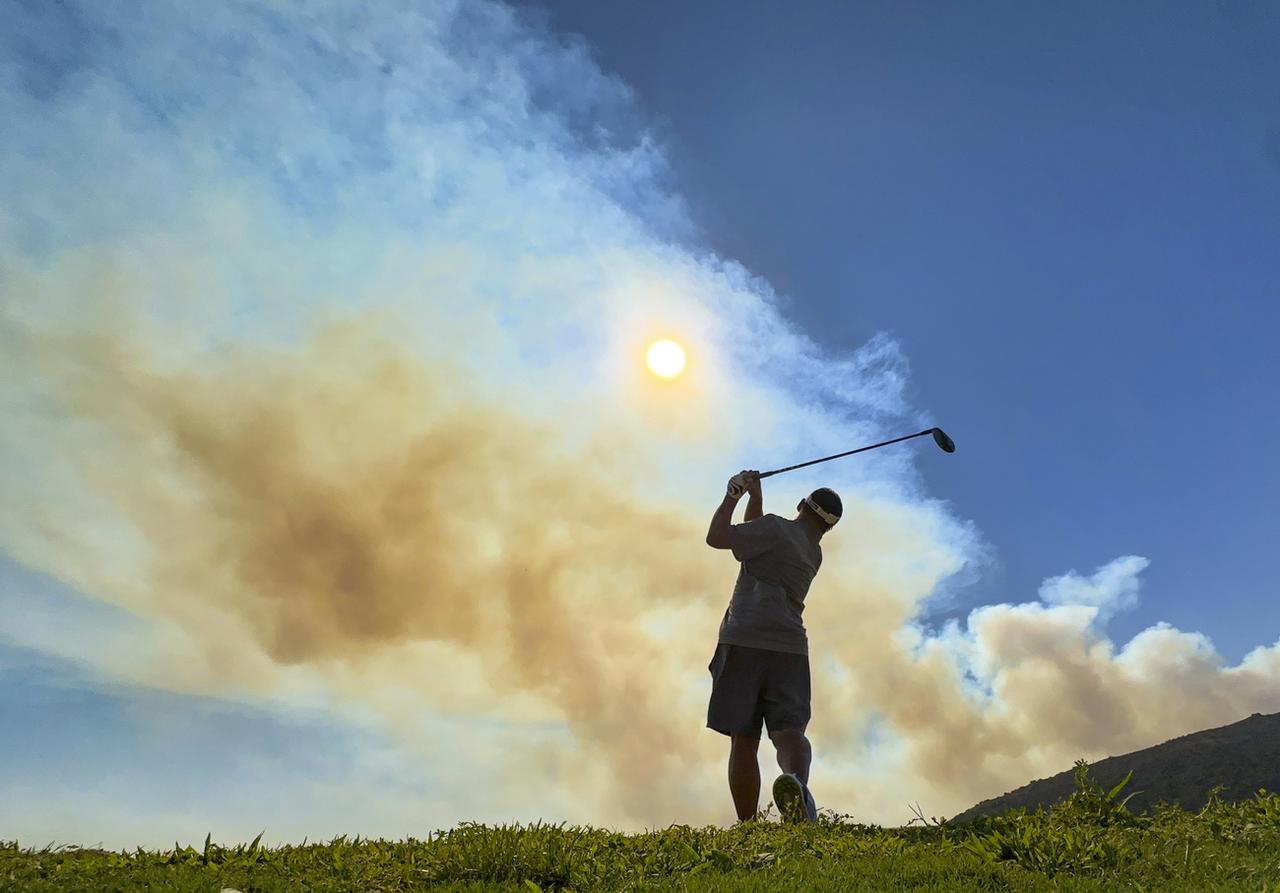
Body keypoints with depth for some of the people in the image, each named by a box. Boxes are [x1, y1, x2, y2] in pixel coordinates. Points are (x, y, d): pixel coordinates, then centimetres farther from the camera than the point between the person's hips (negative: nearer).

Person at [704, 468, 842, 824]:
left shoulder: (775, 527, 5)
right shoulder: (814, 554, 26)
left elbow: (716, 537, -2)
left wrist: (732, 495, 11)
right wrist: (754, 494, 36)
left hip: (743, 640, -4)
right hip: (790, 647, 4)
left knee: (743, 740, -2)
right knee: (789, 729, -11)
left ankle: (747, 827, -4)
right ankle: (796, 780, -42)